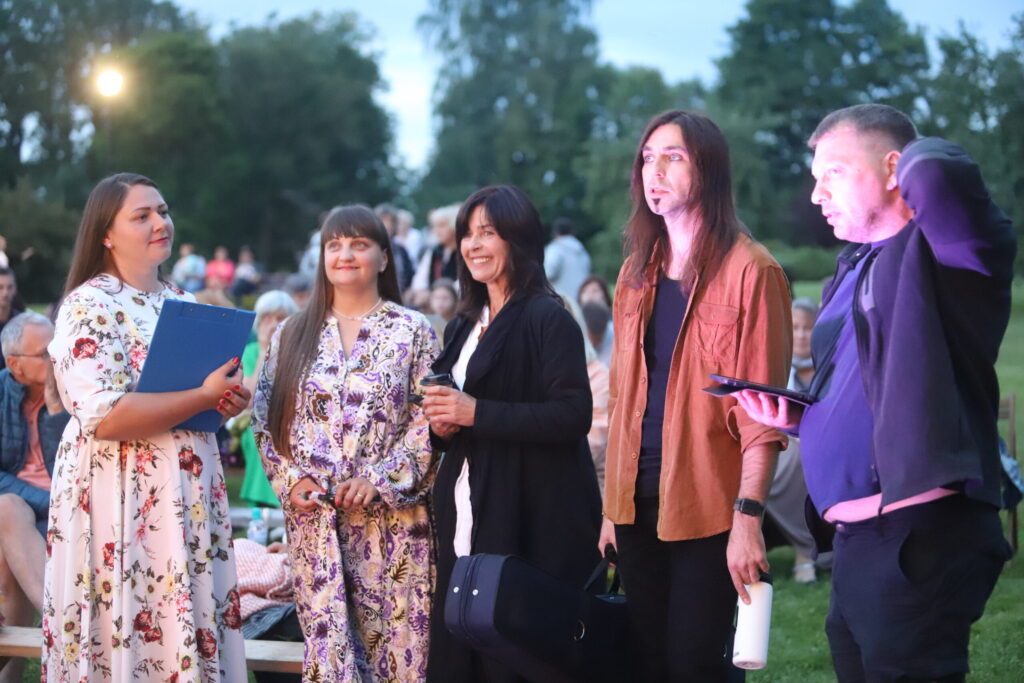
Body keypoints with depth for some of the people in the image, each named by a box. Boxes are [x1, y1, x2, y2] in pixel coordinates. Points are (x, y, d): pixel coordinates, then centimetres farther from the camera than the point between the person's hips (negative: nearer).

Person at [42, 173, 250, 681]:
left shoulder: (182, 302, 13)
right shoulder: (90, 307, -11)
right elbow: (105, 418, -22)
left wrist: (228, 401, 1)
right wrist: (204, 396, -17)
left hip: (186, 495, 7)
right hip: (121, 498, -7)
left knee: (190, 631, 10)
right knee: (129, 637, -2)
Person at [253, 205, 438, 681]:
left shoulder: (413, 331, 3)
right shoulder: (292, 335, 11)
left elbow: (429, 418, -3)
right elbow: (264, 418, 10)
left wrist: (380, 480, -13)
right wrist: (290, 478, -5)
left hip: (390, 518, -2)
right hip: (313, 517, 2)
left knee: (393, 637, -1)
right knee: (328, 641, 1)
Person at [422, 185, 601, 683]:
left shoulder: (548, 320, -7)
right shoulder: (463, 328, 17)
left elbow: (573, 416, -17)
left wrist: (476, 413, -19)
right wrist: (443, 427, 1)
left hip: (533, 521, -7)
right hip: (467, 519, 7)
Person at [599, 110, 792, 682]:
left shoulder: (750, 270, -8)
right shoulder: (637, 273, 12)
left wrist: (748, 517, -17)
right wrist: (613, 507, 11)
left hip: (707, 507, -6)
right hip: (639, 502, 6)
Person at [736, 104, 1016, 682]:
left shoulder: (946, 248, -9)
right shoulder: (854, 268, 18)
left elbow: (938, 172, -33)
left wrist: (918, 155, -10)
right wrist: (796, 415, 8)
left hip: (919, 539, -9)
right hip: (857, 541, 9)